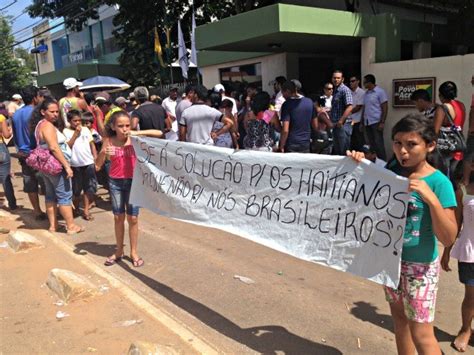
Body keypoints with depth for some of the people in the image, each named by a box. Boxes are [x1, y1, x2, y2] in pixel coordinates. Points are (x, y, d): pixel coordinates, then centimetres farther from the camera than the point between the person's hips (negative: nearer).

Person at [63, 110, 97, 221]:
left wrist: (96, 159, 3)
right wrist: (76, 134, -14)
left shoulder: (86, 129, 6)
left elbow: (92, 144, 9)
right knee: (76, 189, 8)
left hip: (89, 163, 3)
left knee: (89, 187, 2)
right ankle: (76, 208, 31)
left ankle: (86, 210, 10)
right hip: (75, 164, -3)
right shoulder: (66, 131, -3)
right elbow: (67, 146, -15)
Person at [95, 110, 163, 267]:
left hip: (133, 181, -1)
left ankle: (134, 252, 18)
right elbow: (98, 166, -4)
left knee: (132, 218, 4)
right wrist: (103, 153, -24)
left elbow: (159, 133, -14)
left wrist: (138, 133, -22)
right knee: (118, 217, 11)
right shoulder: (109, 141, -5)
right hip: (115, 182, 2)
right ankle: (119, 251, 26)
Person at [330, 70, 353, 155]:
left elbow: (349, 107, -19)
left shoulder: (345, 90, -10)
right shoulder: (335, 91, 16)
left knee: (344, 150, -3)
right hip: (335, 125, 9)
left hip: (343, 125, -9)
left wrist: (341, 121, -23)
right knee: (336, 150, 14)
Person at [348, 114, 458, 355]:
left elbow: (448, 238, -21)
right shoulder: (392, 169, -5)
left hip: (420, 266, -5)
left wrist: (431, 199, -34)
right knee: (398, 317, 21)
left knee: (421, 333, 2)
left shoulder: (439, 183, -19)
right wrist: (359, 165, -7)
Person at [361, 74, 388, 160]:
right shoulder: (366, 93, 14)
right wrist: (362, 122, 13)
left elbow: (385, 108, -8)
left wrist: (382, 122, -15)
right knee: (371, 143, 8)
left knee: (378, 143, -6)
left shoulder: (380, 92, -5)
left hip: (376, 122, -6)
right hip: (367, 123, 6)